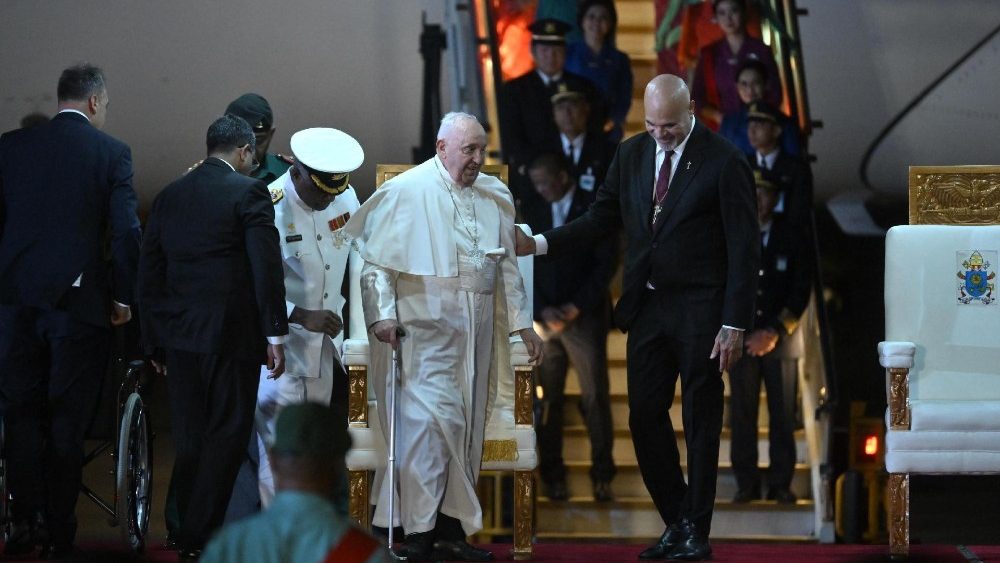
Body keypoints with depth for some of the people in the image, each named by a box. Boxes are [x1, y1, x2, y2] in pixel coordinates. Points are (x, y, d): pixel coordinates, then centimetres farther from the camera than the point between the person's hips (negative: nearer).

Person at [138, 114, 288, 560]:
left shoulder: (169, 196, 12)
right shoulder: (249, 192, -6)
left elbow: (149, 272, 13)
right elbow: (266, 267, -11)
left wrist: (155, 339, 18)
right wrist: (275, 333, -7)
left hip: (179, 335, 6)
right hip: (231, 331, -6)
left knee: (190, 437, 11)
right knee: (228, 434, -1)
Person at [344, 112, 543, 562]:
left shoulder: (496, 197, 13)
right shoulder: (406, 192, -4)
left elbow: (507, 266, 19)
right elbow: (374, 258, -3)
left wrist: (522, 322, 16)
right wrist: (381, 314, -11)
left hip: (477, 326, 6)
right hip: (426, 323, -6)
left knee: (467, 423, 7)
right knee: (433, 416, -15)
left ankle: (453, 526, 13)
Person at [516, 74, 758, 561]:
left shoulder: (724, 162, -9)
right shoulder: (631, 155, 8)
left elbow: (744, 249, -9)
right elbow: (603, 218, 13)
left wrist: (734, 325, -14)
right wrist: (539, 244, -1)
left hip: (699, 312, -5)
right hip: (647, 308, 5)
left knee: (700, 421, 2)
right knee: (644, 417, 5)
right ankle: (675, 522, 18)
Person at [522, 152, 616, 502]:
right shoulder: (534, 213, 13)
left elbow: (606, 263, -4)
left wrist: (577, 306, -11)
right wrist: (542, 310, -6)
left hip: (585, 317, -3)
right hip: (545, 318, 3)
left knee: (595, 398, -5)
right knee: (548, 401, -2)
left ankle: (602, 476, -2)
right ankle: (552, 476, 1)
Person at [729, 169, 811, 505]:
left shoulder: (791, 237, 5)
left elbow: (801, 289, 2)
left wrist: (776, 332, -8)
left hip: (781, 340, 0)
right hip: (741, 340, 0)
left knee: (783, 415, -2)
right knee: (742, 415, -3)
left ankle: (781, 484, 4)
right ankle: (746, 484, 2)